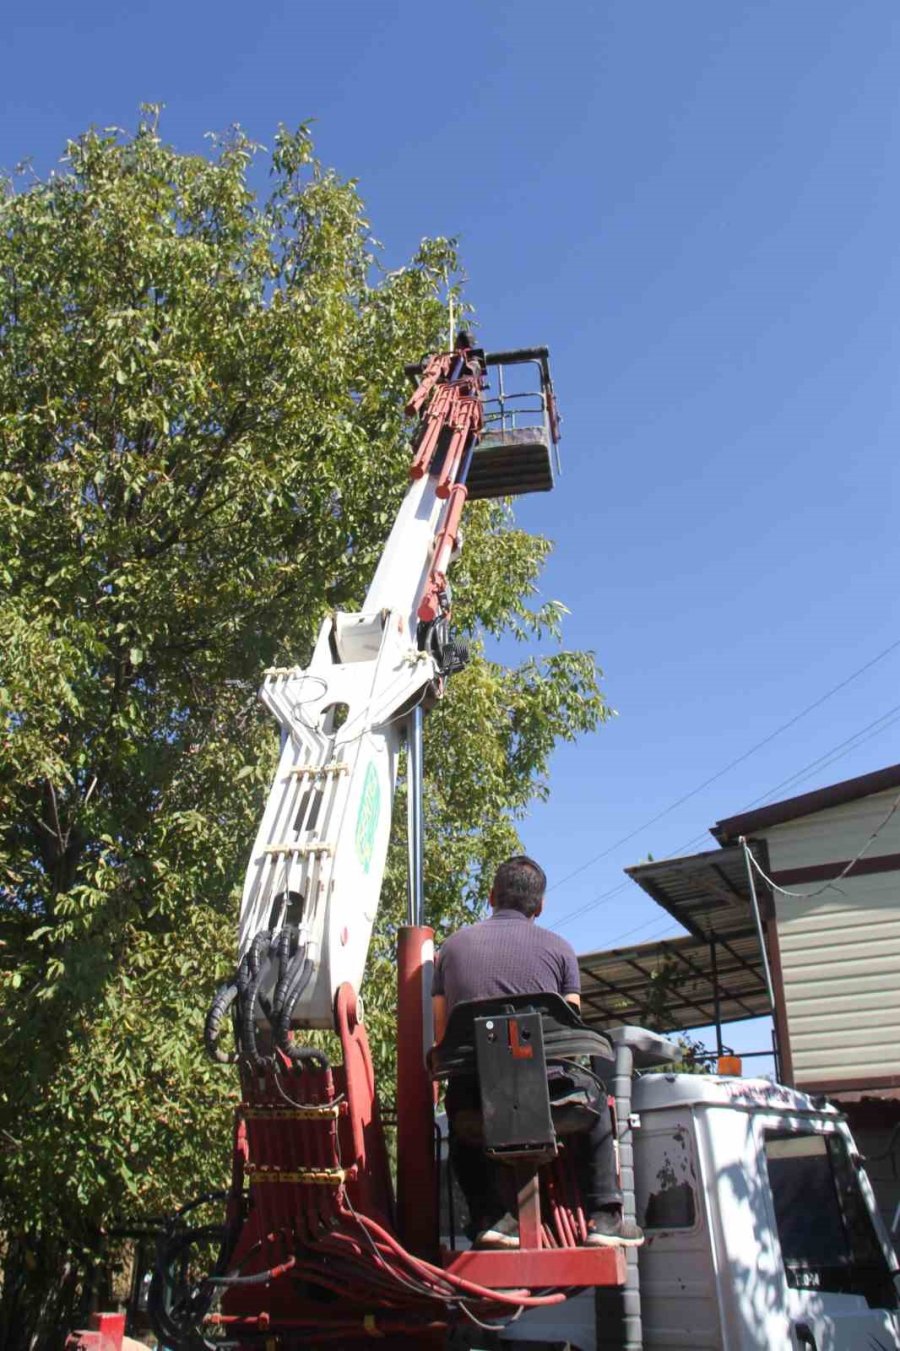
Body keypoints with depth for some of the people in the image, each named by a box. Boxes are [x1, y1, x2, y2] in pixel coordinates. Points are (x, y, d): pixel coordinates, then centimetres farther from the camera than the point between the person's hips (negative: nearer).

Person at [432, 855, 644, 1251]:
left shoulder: (452, 946, 10)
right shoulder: (558, 948, 6)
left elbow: (441, 1038, 11)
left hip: (477, 1099, 1)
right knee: (594, 1098, 31)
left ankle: (491, 1216, 19)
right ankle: (603, 1216, 26)